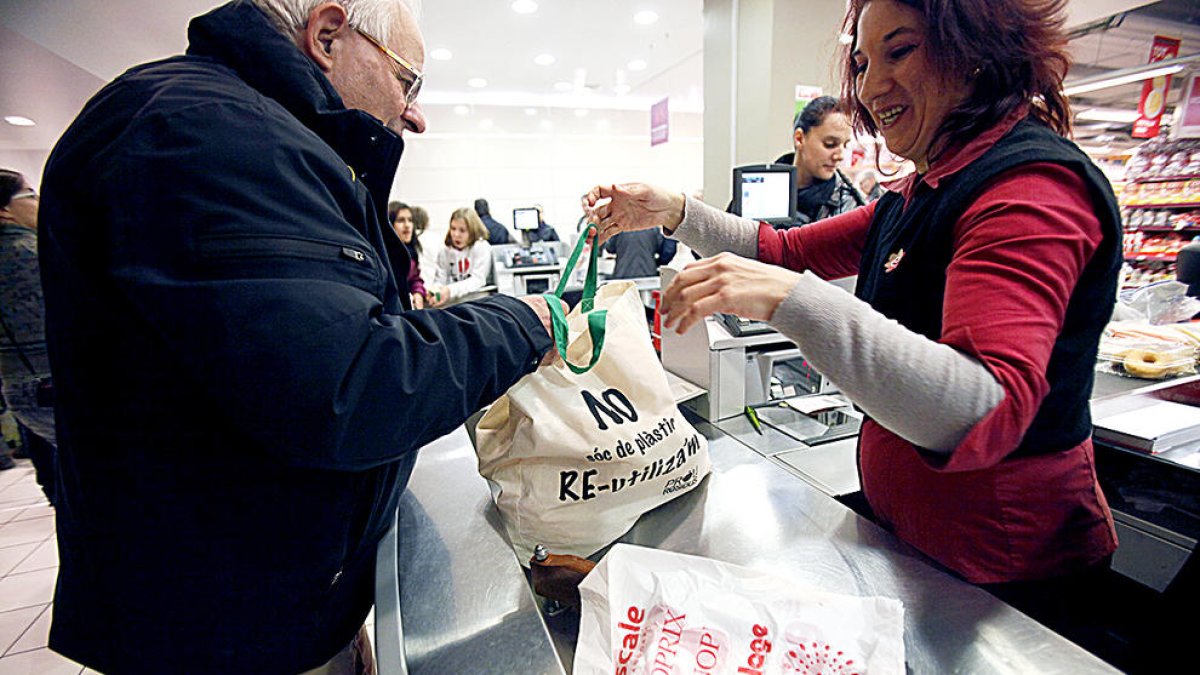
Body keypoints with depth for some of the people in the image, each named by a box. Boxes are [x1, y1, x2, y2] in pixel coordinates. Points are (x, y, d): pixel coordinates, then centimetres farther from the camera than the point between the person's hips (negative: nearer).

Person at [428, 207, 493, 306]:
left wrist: (450, 290, -30)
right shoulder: (445, 251, 5)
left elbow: (478, 280, -15)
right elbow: (439, 280, 3)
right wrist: (434, 290, -22)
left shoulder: (482, 247, -7)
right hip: (451, 300, 3)